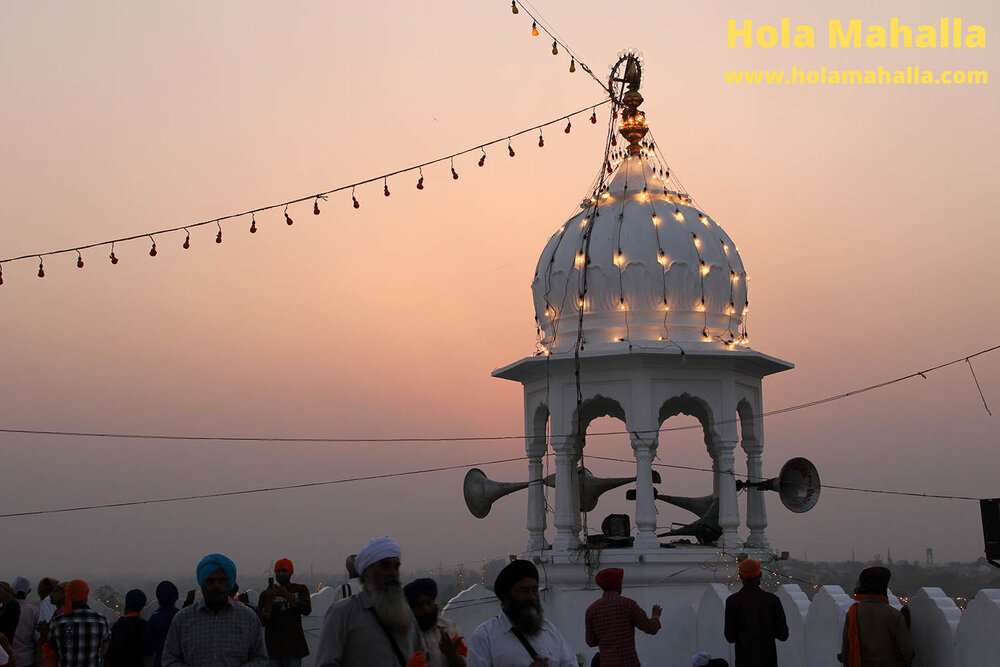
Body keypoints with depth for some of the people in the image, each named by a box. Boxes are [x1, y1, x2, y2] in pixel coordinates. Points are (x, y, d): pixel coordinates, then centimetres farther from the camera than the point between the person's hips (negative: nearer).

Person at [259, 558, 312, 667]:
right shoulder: (265, 594, 6)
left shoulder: (300, 589, 8)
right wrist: (270, 600, -16)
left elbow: (307, 610, -9)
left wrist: (287, 595, -19)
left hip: (294, 646, 0)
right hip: (274, 647, 0)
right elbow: (262, 621, -3)